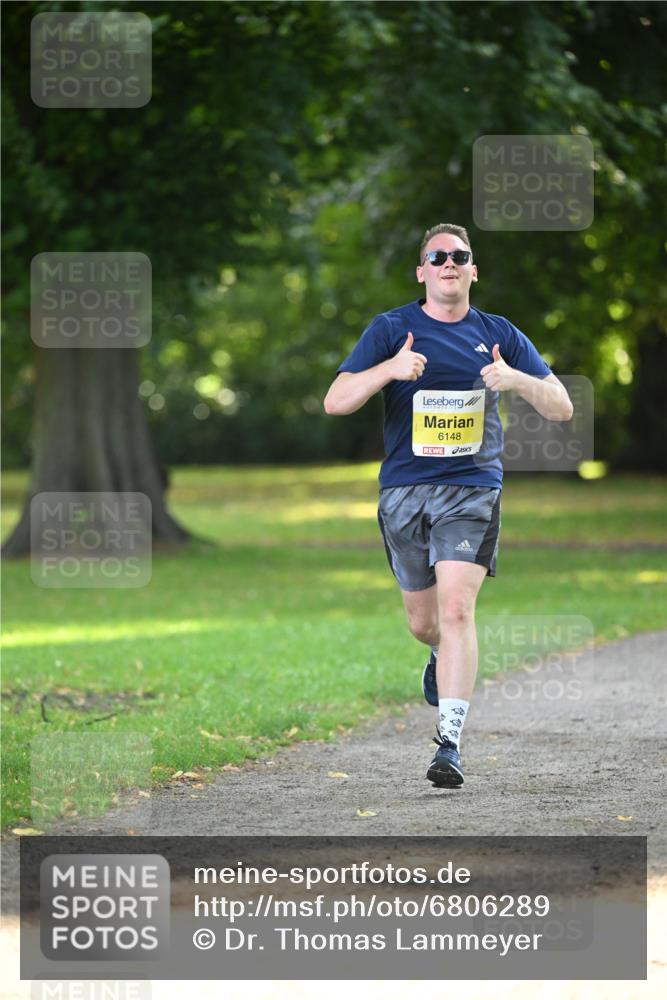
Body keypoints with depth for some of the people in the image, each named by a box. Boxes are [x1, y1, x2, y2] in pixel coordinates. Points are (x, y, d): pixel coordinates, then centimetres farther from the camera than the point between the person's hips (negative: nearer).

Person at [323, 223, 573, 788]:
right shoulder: (391, 330, 3)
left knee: (457, 610, -18)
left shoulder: (500, 335, 6)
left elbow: (562, 409, 6)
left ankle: (450, 744, -17)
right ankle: (445, 658, 49)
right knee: (423, 622, 11)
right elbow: (335, 402, -6)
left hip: (473, 488, -1)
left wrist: (518, 380, -14)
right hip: (404, 490, 1)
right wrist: (389, 369, -23)